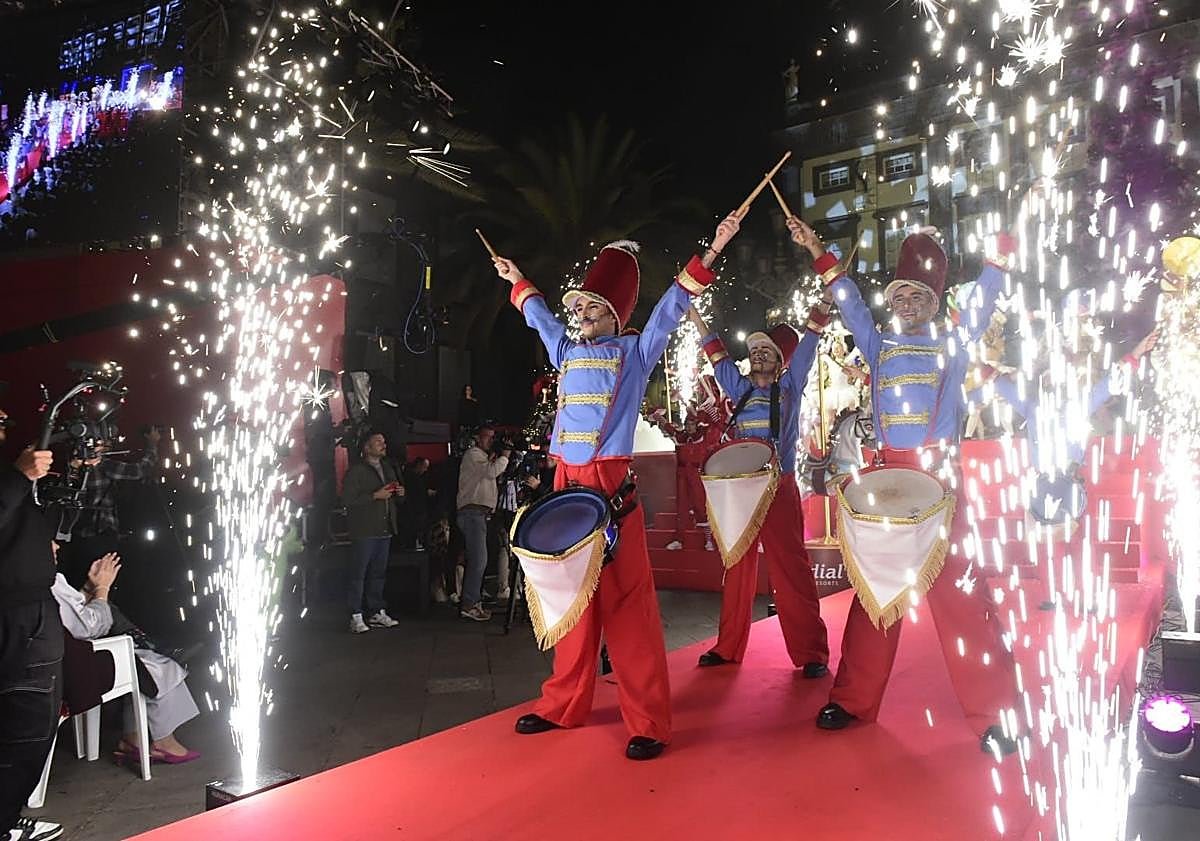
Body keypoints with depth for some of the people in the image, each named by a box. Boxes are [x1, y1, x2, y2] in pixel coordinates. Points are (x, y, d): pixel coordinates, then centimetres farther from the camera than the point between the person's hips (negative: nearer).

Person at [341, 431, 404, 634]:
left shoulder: (388, 468, 17)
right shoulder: (356, 470, -6)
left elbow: (395, 491, 29)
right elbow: (348, 499, -14)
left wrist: (399, 492, 5)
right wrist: (375, 496, -18)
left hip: (385, 529, 7)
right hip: (364, 531, -7)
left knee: (379, 572, 11)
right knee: (358, 573, -5)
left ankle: (377, 612, 18)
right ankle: (356, 617, -1)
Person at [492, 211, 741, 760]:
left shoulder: (635, 351, 5)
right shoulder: (567, 352, 18)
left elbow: (671, 307, -3)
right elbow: (539, 316, 35)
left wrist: (710, 253, -11)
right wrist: (518, 282, 47)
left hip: (611, 483, -5)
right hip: (566, 482, 5)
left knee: (626, 599, -7)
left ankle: (648, 722, -2)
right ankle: (565, 704, 19)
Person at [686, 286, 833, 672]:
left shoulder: (789, 387, 11)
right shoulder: (740, 389, 17)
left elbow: (807, 343, 6)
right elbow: (716, 353, 19)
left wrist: (820, 311, 3)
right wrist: (693, 312, 20)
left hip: (779, 490, -3)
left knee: (792, 571, -6)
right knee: (738, 570, 7)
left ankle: (811, 653, -1)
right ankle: (728, 647, 15)